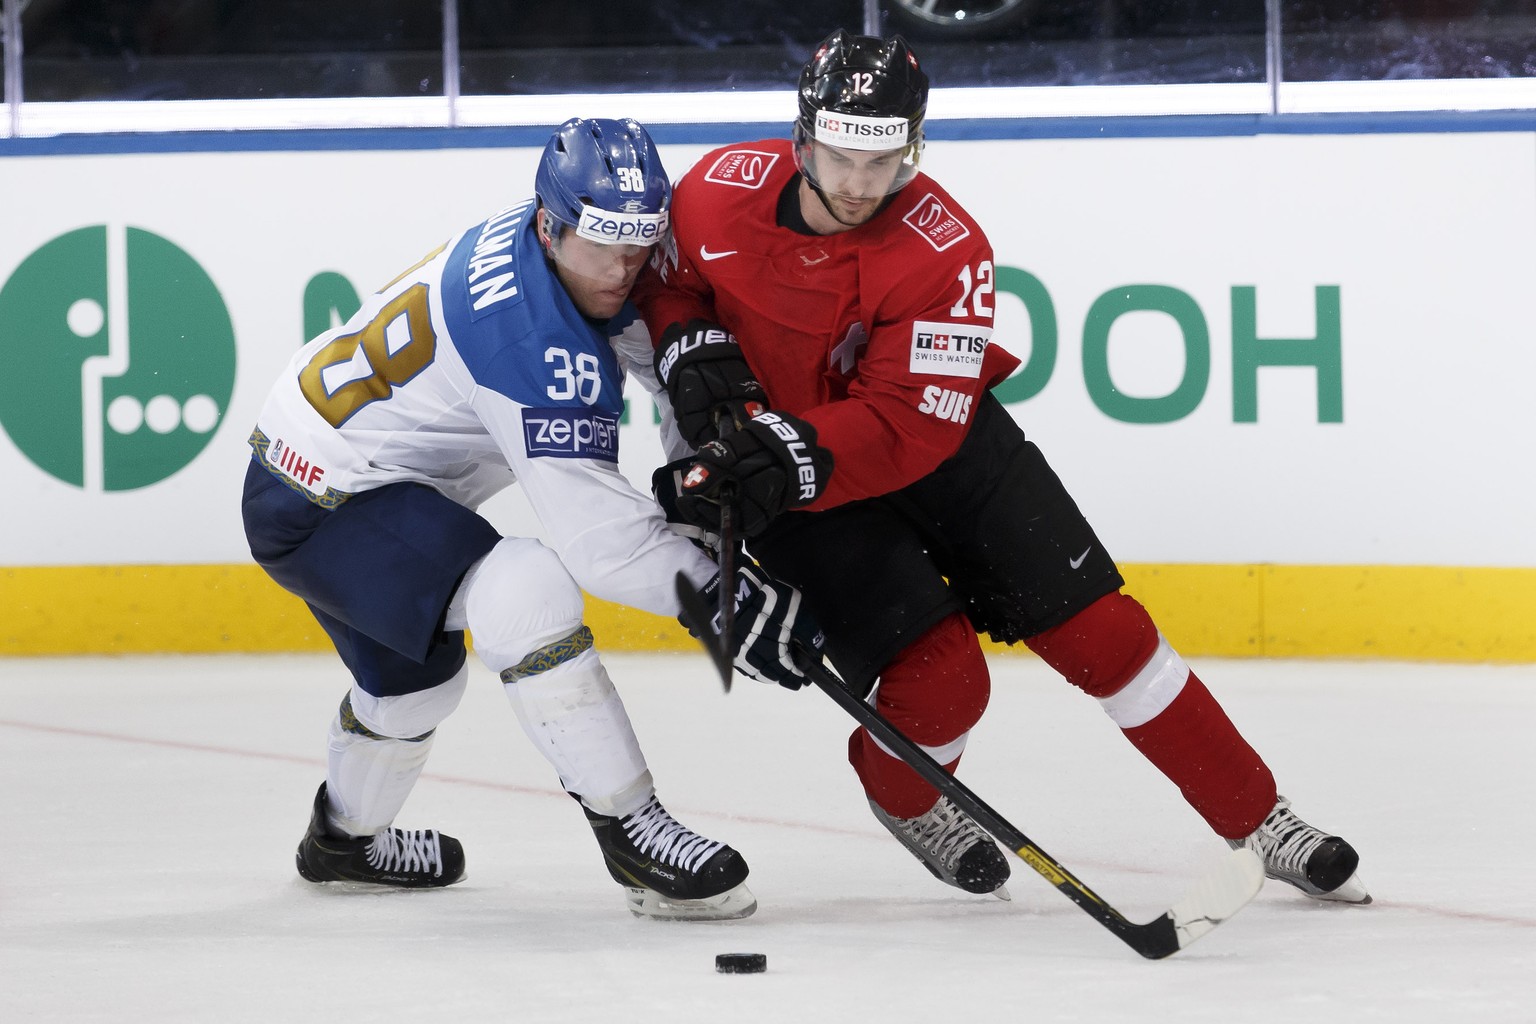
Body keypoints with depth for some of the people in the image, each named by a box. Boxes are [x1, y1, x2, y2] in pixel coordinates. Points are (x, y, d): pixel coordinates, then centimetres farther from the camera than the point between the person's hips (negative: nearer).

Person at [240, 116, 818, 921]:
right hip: (320, 503, -11)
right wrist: (727, 604, -25)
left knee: (415, 672, 32)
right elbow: (597, 535, -30)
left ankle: (345, 838, 59)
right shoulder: (539, 340, -30)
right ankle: (631, 834, -26)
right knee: (526, 593, -29)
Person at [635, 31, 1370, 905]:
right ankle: (903, 798, 18)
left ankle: (1261, 821, 7)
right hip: (795, 477, -1)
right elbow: (661, 282, 4)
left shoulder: (944, 250, -25)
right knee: (940, 675, -17)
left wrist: (785, 459, -43)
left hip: (940, 438, 1)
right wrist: (693, 351, -17)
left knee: (1098, 629, -4)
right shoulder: (720, 193, -18)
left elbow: (908, 429, -29)